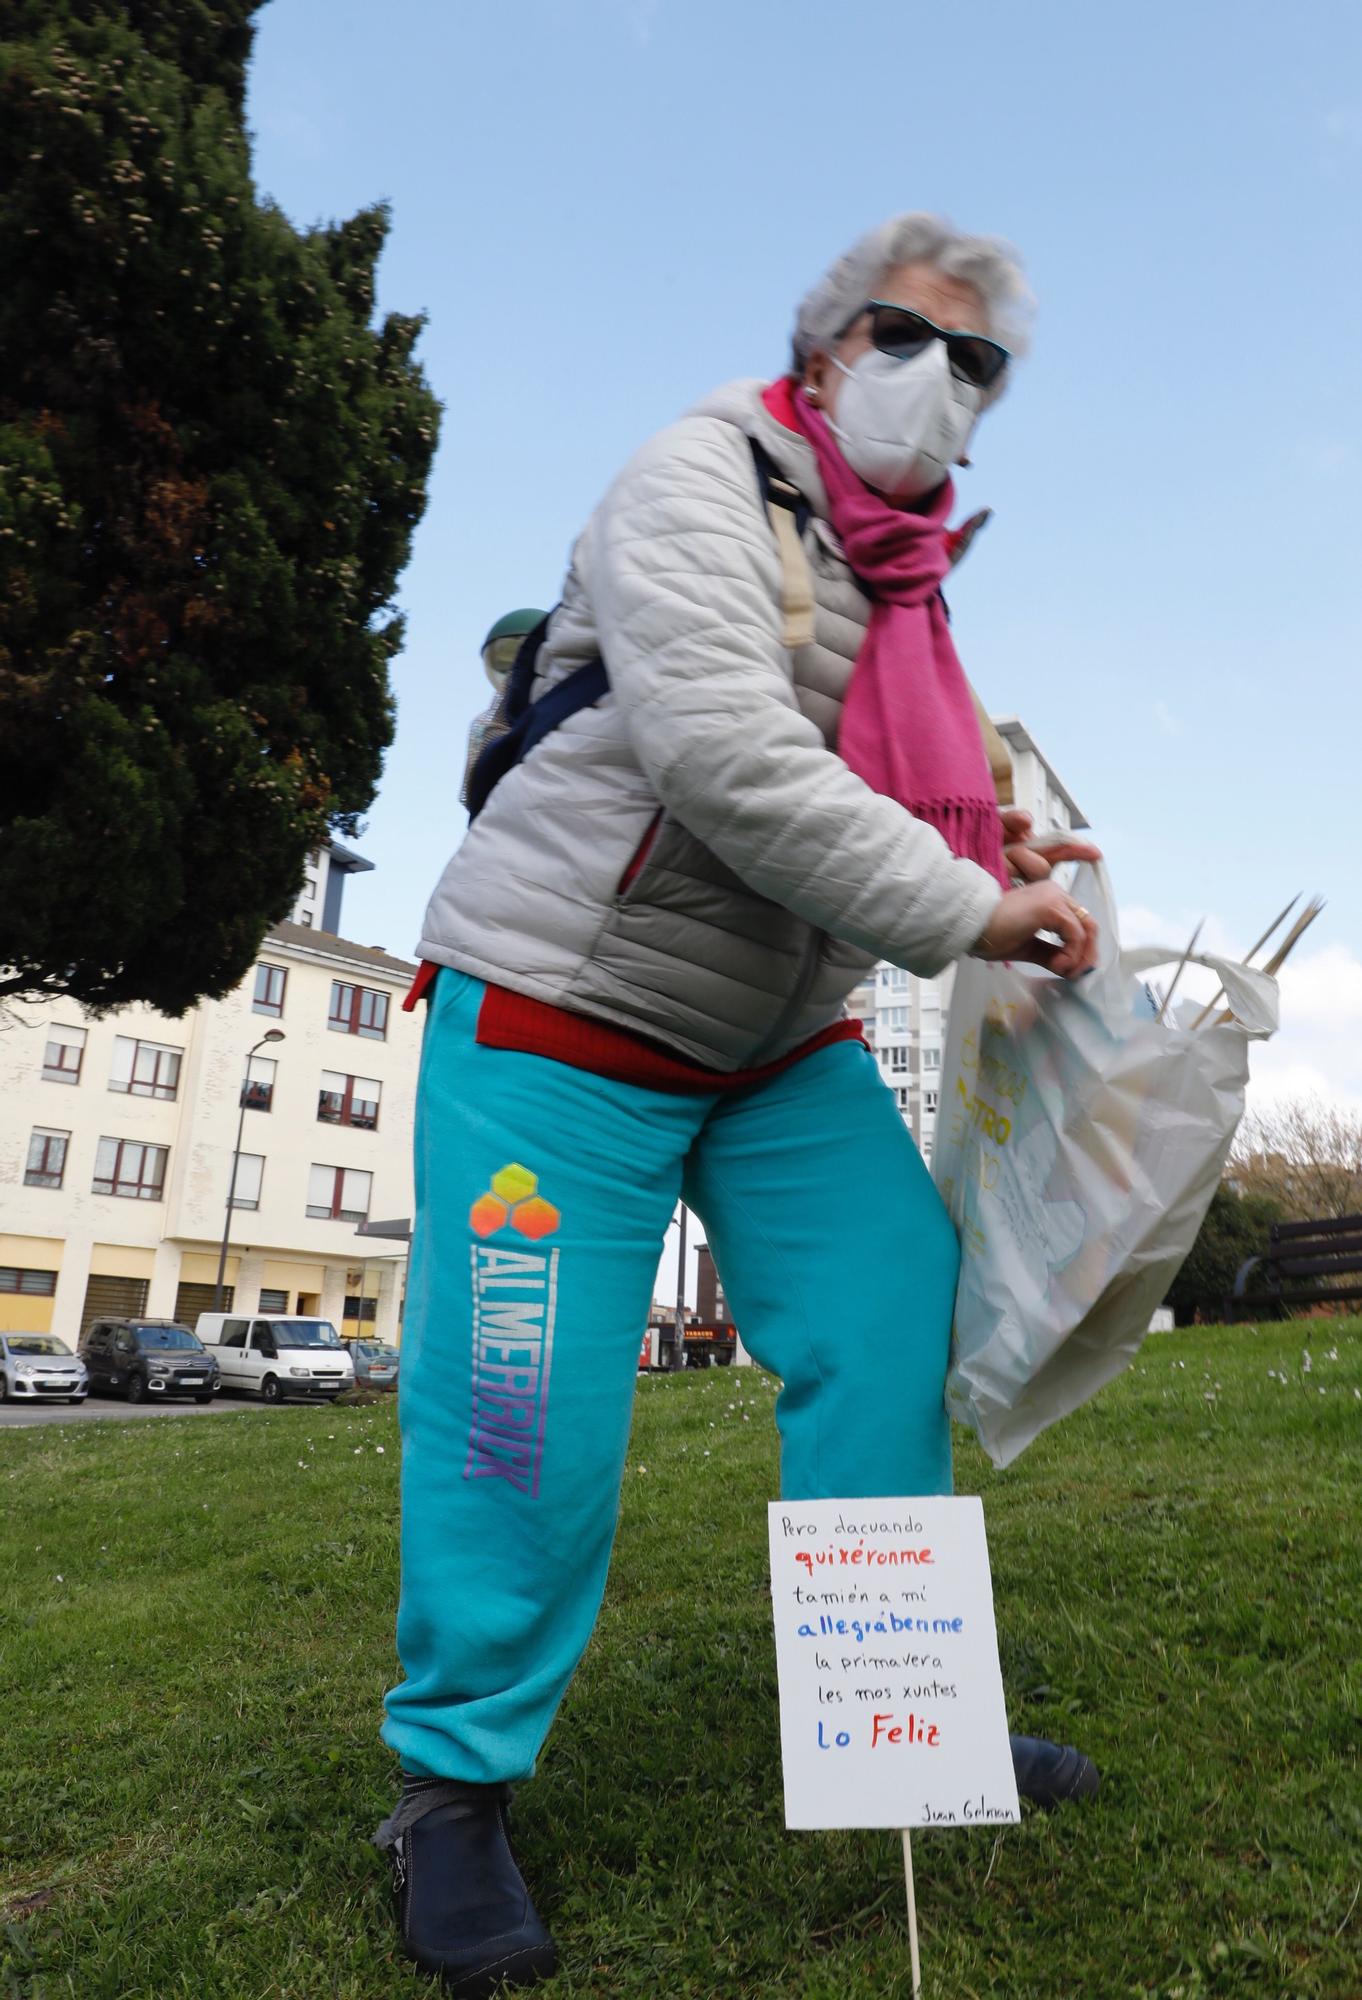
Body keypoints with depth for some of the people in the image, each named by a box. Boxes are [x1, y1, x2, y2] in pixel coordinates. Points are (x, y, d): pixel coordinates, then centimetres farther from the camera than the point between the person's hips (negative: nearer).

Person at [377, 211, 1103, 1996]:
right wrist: (962, 907, -25)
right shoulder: (699, 486, -10)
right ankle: (457, 1782, 16)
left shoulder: (905, 571, 16)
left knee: (894, 1315, -1)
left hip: (782, 1038, 8)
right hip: (568, 1004, -7)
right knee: (530, 1406, -6)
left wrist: (986, 848, 4)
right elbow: (719, 753, -27)